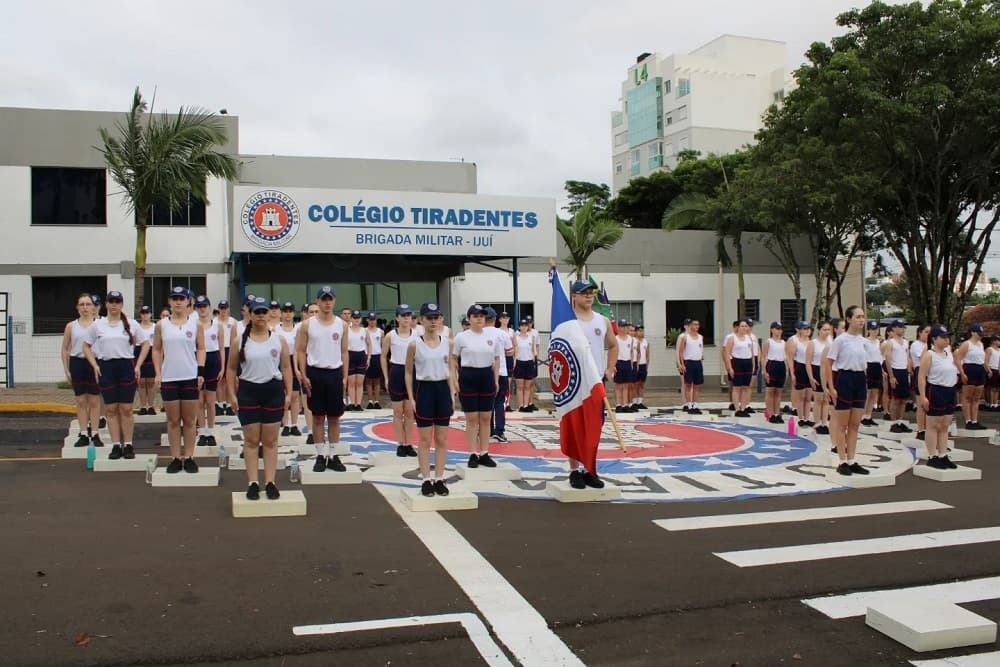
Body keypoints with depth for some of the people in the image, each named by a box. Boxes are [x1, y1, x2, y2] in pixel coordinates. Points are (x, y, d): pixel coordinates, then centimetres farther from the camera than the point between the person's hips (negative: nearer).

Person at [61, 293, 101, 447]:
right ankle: (84, 434, 12)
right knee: (80, 401, 6)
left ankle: (94, 433, 9)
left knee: (94, 400, 3)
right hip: (77, 363, 2)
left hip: (94, 363, -2)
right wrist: (66, 369, 5)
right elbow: (65, 349, 11)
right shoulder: (71, 326, 7)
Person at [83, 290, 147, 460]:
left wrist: (138, 365, -2)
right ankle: (116, 445, 10)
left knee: (126, 409, 0)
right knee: (111, 409, 4)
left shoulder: (132, 324, 3)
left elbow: (145, 344, 7)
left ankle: (128, 445, 7)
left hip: (126, 366, -1)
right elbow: (86, 346, 11)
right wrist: (95, 366, -1)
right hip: (106, 367, 1)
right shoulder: (98, 325, 5)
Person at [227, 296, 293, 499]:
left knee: (270, 440, 5)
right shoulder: (240, 341, 2)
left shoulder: (279, 339, 2)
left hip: (273, 391, 0)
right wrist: (232, 394, -1)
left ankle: (270, 482, 11)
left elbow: (286, 368, 5)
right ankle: (252, 483, 9)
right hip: (248, 391, 0)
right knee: (251, 440, 4)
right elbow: (232, 369, 6)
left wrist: (288, 393, -1)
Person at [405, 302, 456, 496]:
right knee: (425, 439, 2)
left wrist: (452, 395, 5)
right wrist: (411, 398, -6)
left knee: (442, 439, 7)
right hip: (424, 389, -3)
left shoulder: (446, 343, 3)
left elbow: (449, 371, 10)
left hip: (443, 389, 3)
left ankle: (439, 479, 15)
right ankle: (426, 480, 10)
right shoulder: (415, 344, -6)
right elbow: (408, 372, 0)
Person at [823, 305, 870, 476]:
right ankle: (842, 462, 9)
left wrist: (865, 385, 13)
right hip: (844, 378, -6)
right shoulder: (841, 339, -9)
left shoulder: (864, 341, 9)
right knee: (842, 424, 2)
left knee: (855, 425, 10)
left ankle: (851, 461, 19)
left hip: (860, 380, 6)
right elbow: (828, 362, -10)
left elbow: (864, 365, 17)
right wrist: (831, 387, -14)